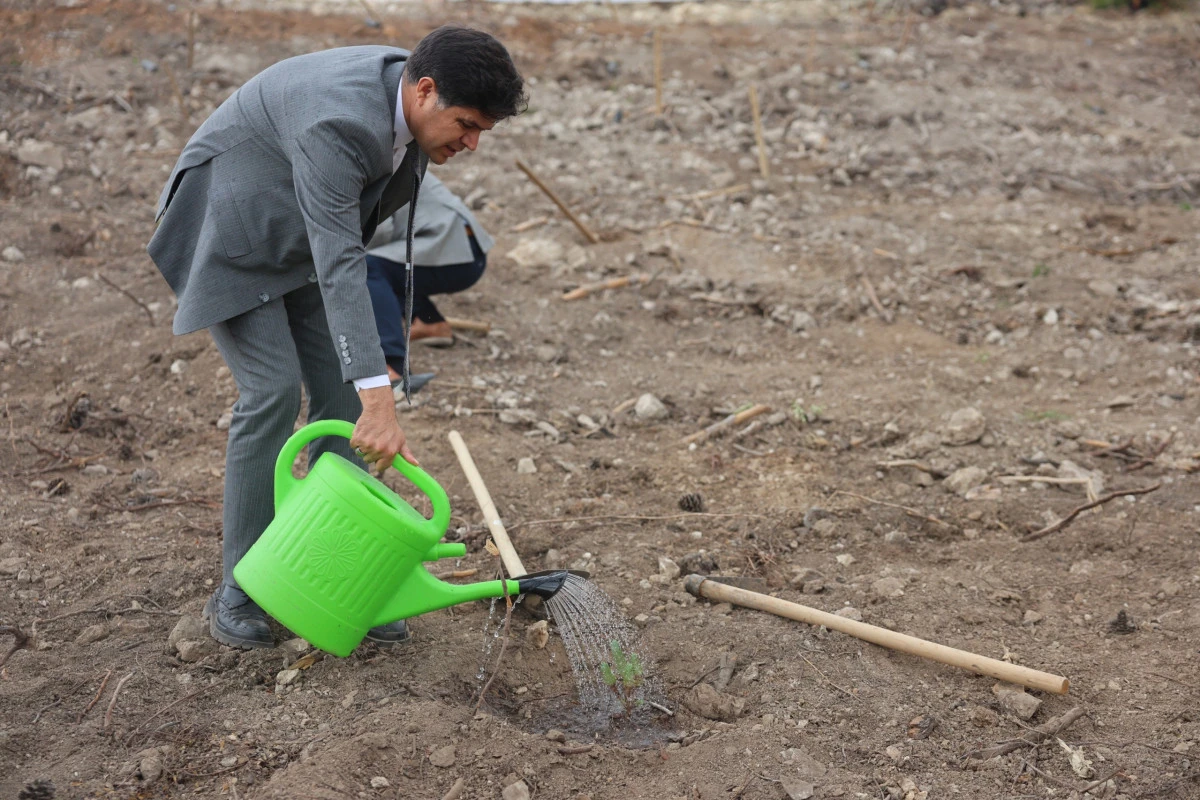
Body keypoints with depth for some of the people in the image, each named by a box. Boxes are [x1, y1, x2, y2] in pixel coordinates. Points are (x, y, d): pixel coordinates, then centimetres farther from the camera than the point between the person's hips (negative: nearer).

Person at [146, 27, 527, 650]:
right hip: (231, 232, -8)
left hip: (297, 240, 8)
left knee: (342, 392, -1)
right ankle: (240, 589, -3)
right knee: (274, 391, -16)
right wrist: (379, 398, -48)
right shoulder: (339, 122, -37)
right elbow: (338, 268, -43)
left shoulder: (409, 94, -9)